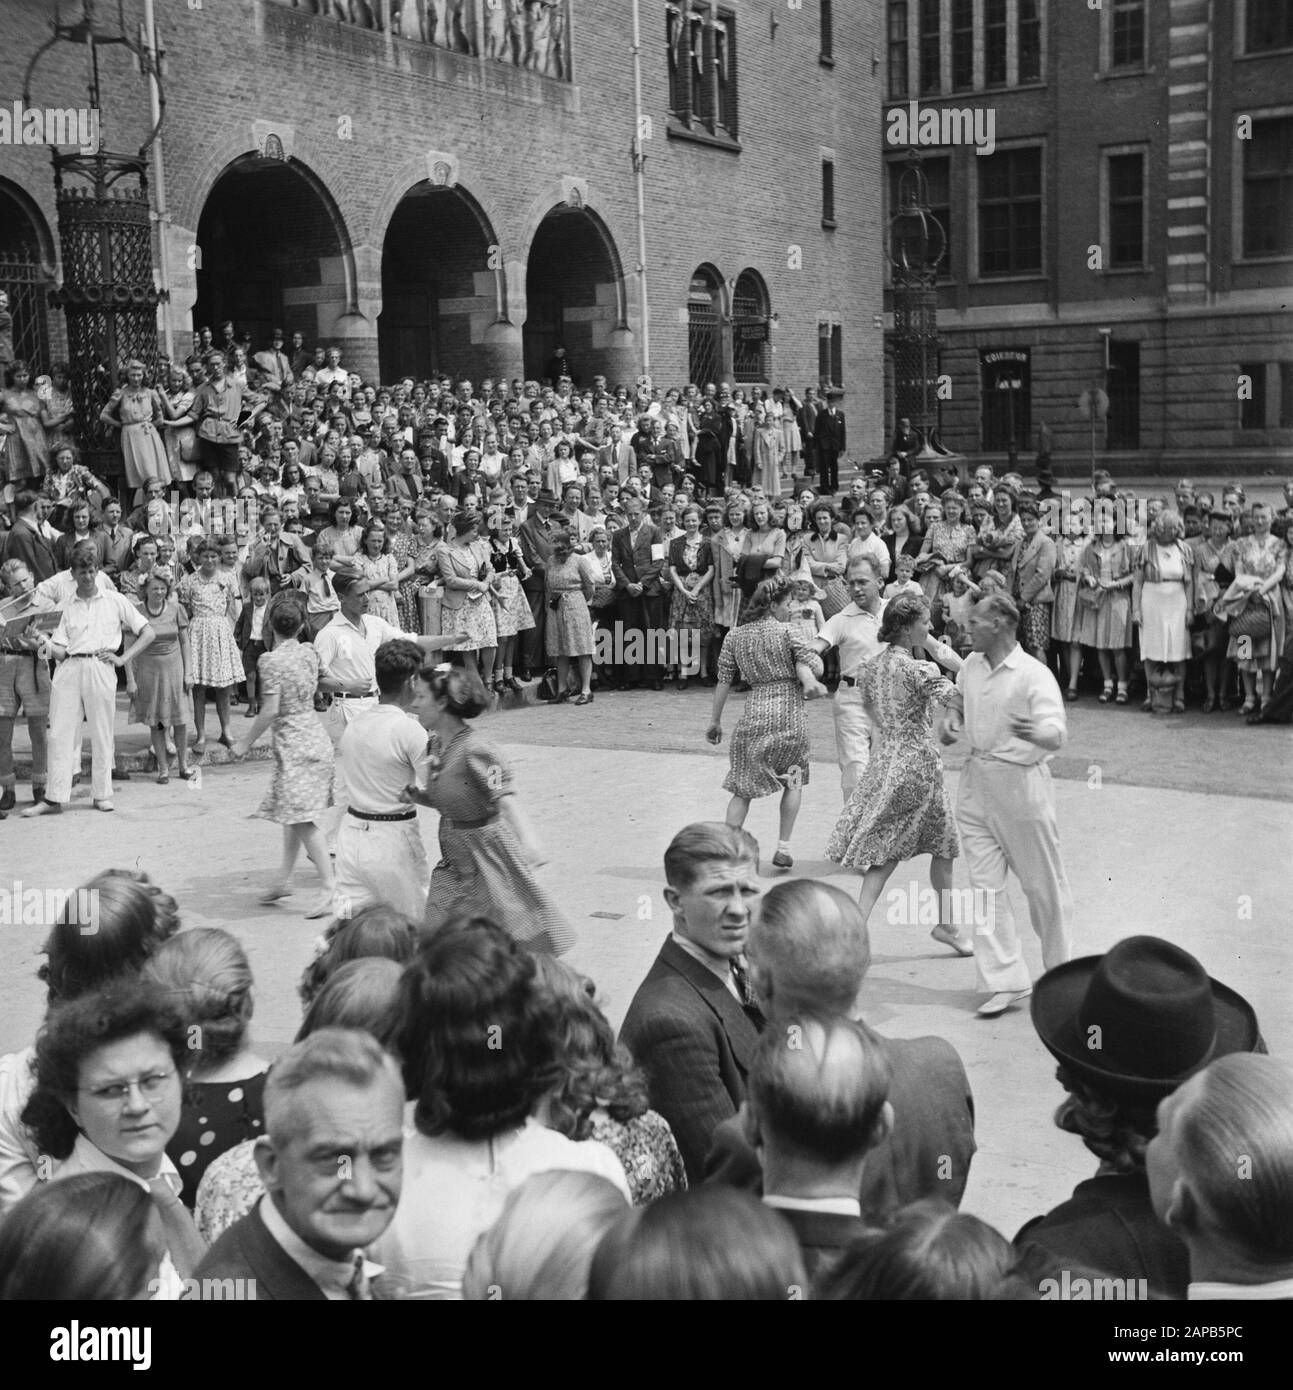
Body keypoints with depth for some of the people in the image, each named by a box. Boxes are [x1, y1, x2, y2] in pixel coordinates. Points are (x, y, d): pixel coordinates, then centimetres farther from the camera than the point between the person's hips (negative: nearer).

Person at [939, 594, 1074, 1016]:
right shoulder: (970, 665, 6)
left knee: (1042, 881, 7)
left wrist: (1035, 734, -47)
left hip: (1020, 780, -6)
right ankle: (1005, 981, 7)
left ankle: (1061, 971, 27)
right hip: (976, 779, 6)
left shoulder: (1033, 675, -16)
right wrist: (952, 720, 4)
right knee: (985, 883, 2)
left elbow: (1057, 736, -25)